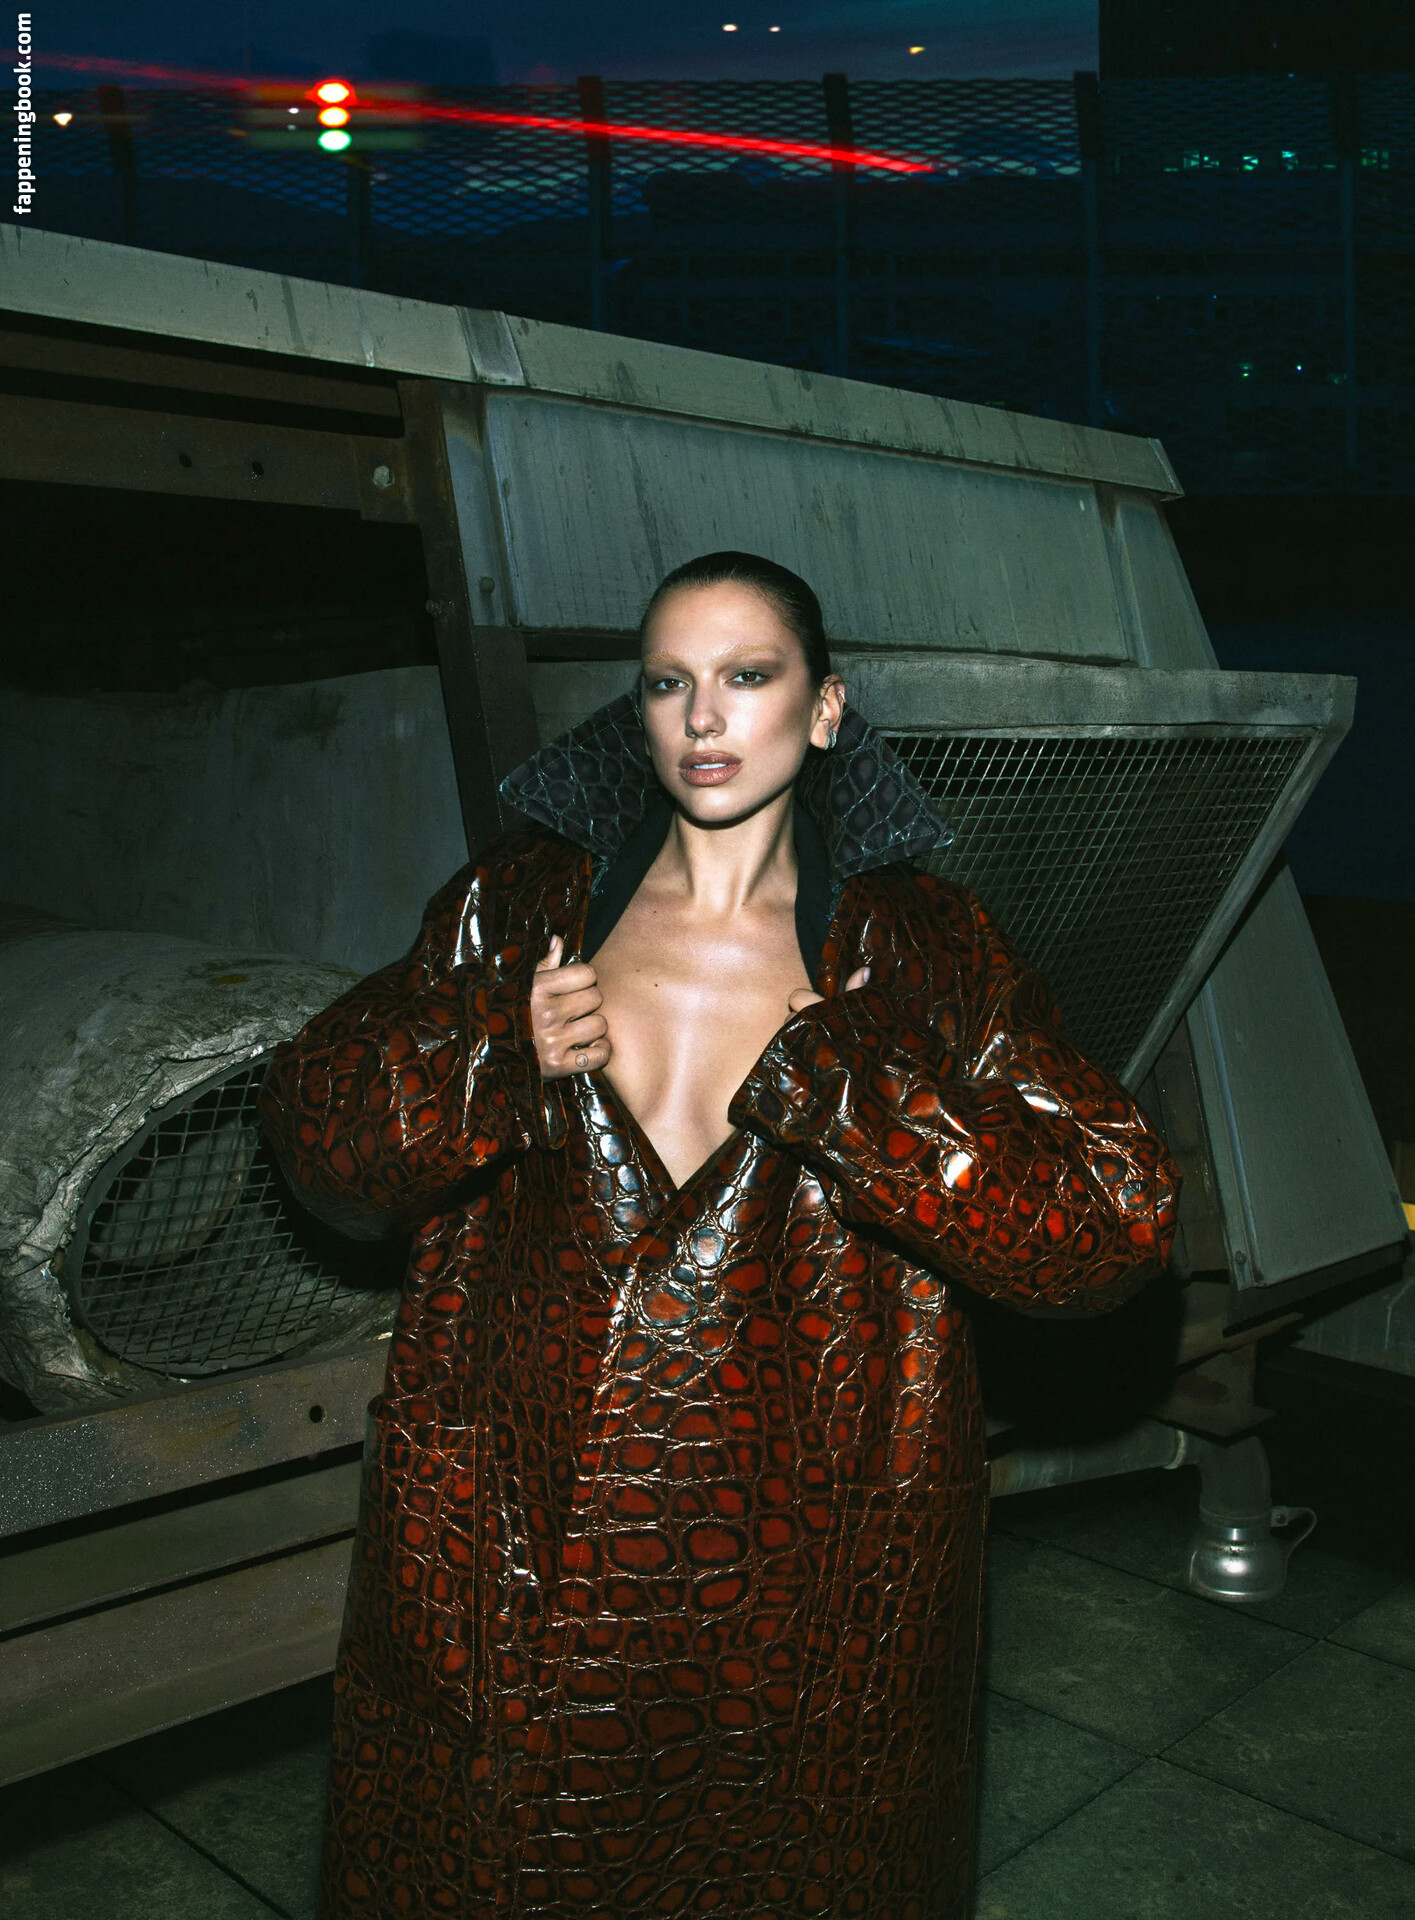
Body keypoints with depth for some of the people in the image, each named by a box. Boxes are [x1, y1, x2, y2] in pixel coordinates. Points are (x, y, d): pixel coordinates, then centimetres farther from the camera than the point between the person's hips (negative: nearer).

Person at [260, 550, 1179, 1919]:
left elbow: (1116, 1225, -12)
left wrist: (831, 1085, -19)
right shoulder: (521, 907, 1)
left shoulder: (922, 957, -4)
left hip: (801, 1578, -1)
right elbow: (313, 1128, 4)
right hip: (514, 1539, 2)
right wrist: (500, 1059, -14)